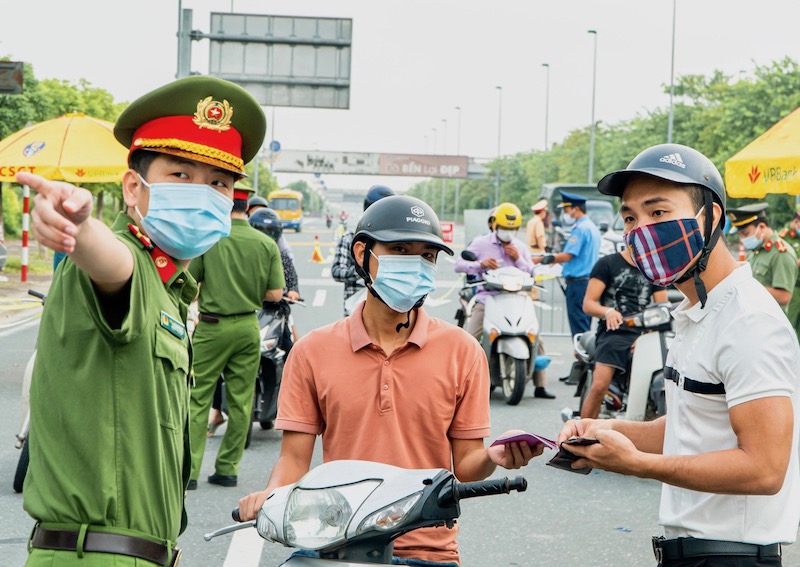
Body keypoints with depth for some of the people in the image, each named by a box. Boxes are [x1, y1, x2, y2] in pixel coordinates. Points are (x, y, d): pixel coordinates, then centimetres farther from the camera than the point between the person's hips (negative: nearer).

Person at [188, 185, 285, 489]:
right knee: (240, 400, 10)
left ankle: (189, 469, -2)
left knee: (197, 398, 1)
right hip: (248, 327, 3)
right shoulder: (267, 244, -1)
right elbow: (275, 294, -2)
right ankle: (228, 468, 14)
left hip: (212, 327, -3)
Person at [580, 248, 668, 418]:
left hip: (643, 333, 3)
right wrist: (607, 311, -20)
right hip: (613, 332, -3)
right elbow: (588, 304, 2)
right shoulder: (607, 263, 9)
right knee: (599, 386, -24)